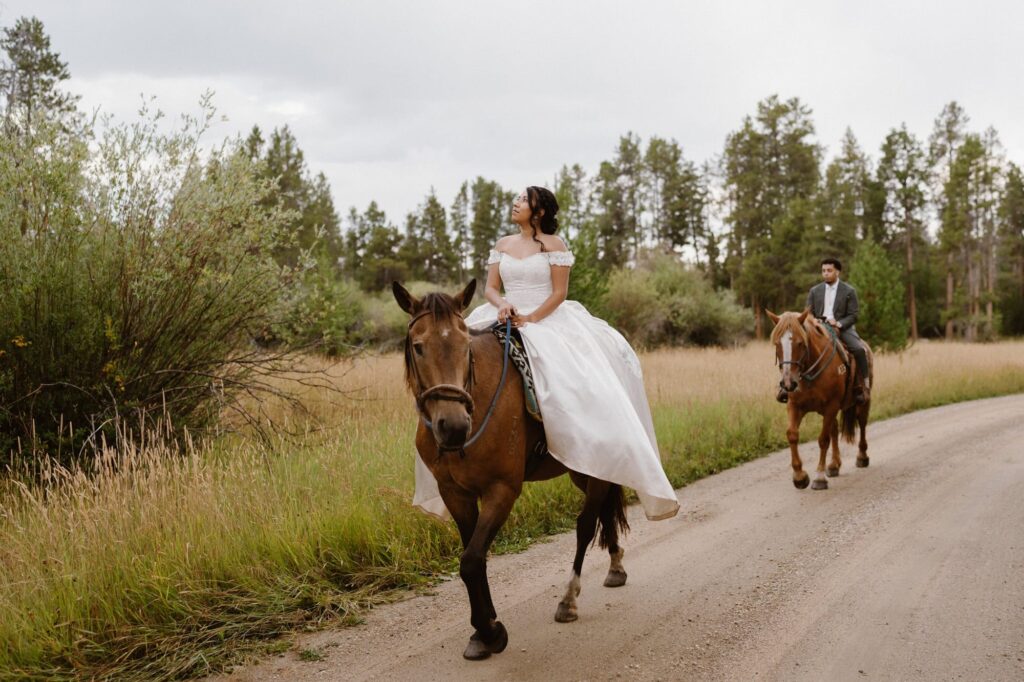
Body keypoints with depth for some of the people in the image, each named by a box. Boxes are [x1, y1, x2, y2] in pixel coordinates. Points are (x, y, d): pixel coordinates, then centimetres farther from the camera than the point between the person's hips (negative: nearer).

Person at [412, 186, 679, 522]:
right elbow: (490, 287, 10)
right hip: (507, 322, 5)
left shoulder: (554, 245, 1)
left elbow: (559, 293, -5)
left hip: (549, 321, -5)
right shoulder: (502, 245, 14)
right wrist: (501, 304, -11)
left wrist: (531, 318, -17)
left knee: (585, 382, -23)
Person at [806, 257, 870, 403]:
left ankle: (863, 386, -16)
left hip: (842, 327, -2)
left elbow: (853, 316, -1)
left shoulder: (849, 291, 2)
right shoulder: (815, 291, 11)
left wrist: (838, 324, -19)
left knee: (859, 349, -27)